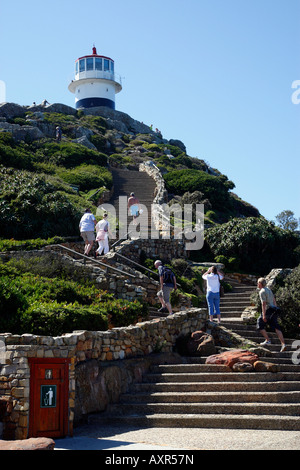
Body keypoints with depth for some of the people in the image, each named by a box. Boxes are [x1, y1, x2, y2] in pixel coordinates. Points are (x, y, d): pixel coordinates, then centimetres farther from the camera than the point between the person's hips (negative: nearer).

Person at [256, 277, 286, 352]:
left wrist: (264, 315, -20)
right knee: (276, 327, 1)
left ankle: (267, 340, 6)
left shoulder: (262, 292, -10)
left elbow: (263, 304, -17)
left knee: (260, 325, 9)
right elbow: (274, 300, 23)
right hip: (274, 311, 8)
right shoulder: (269, 290, 18)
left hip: (268, 310, -8)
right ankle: (283, 344, -9)